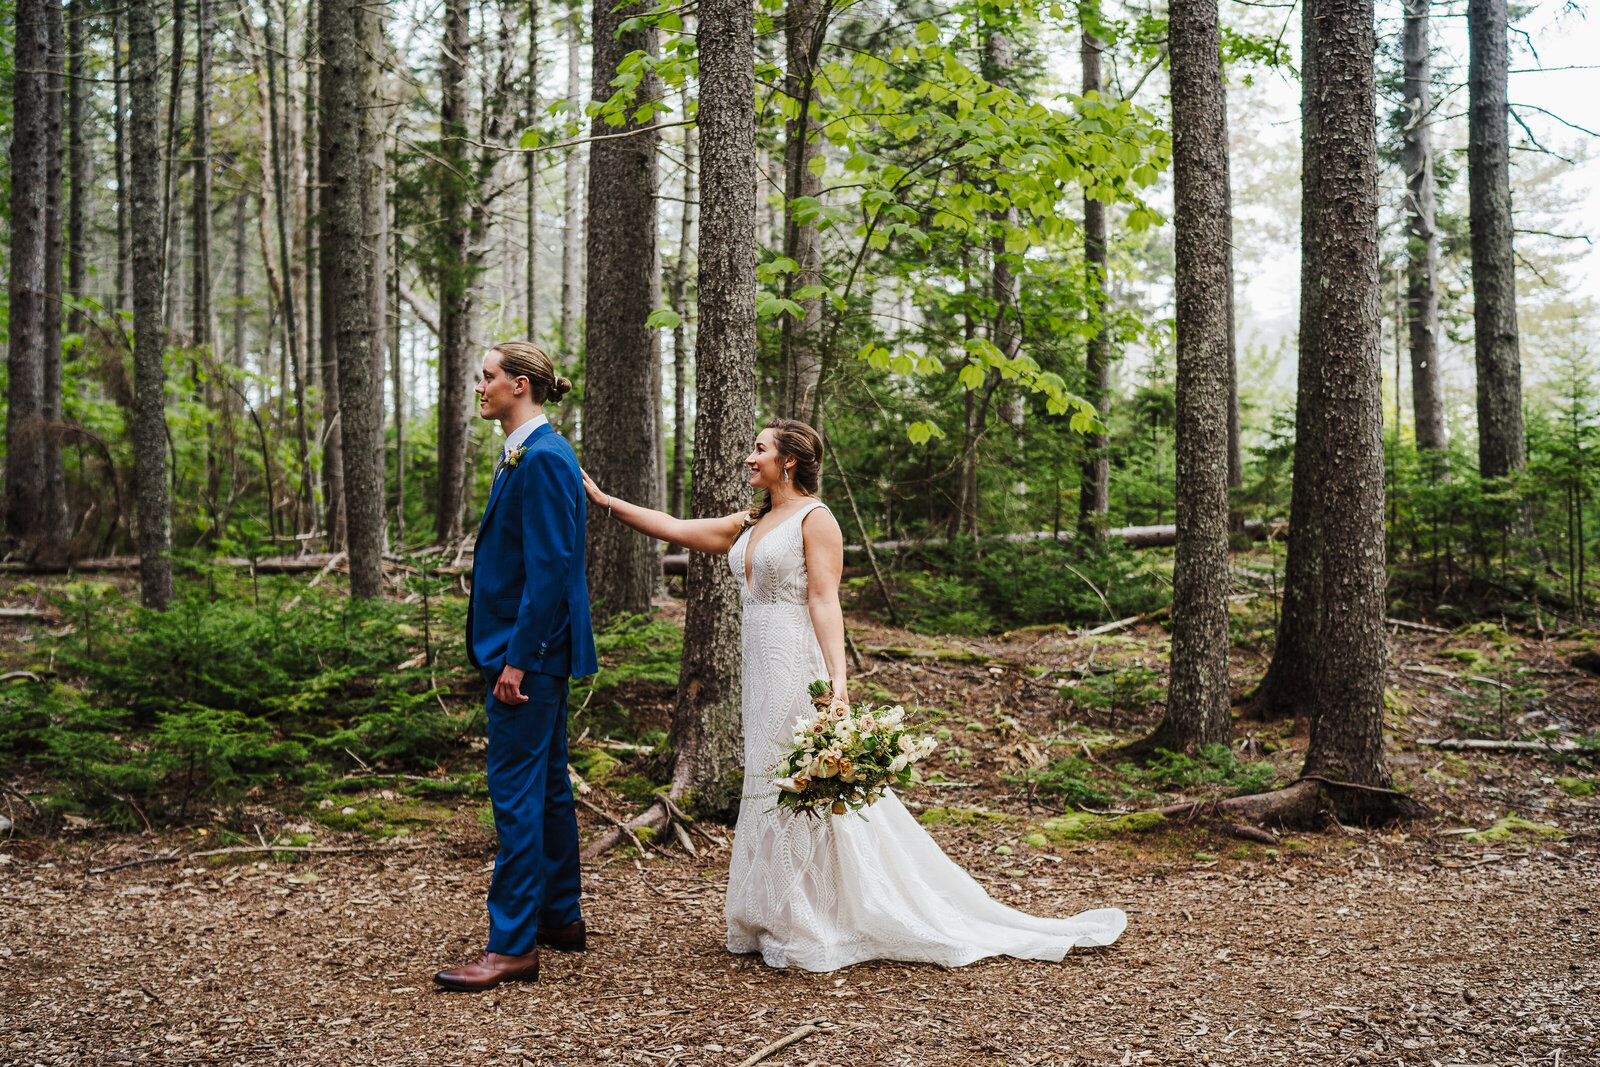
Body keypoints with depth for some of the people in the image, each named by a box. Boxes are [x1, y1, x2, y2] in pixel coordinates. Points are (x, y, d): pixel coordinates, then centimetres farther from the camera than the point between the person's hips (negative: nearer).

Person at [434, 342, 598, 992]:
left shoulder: (543, 458, -17)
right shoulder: (523, 454, 14)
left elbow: (550, 566, -22)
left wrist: (517, 659, -22)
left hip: (531, 648, -11)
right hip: (528, 647, 11)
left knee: (516, 788, -6)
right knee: (545, 781, 16)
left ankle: (512, 946, 1)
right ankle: (560, 918, 28)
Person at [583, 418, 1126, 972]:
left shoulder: (815, 518, -8)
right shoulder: (749, 526, 15)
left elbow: (825, 602, -15)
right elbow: (675, 528, 17)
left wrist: (836, 680, -23)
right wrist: (605, 500, 15)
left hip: (797, 666, -8)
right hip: (762, 670, 8)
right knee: (771, 793, 12)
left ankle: (816, 931, 9)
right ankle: (783, 923, 22)